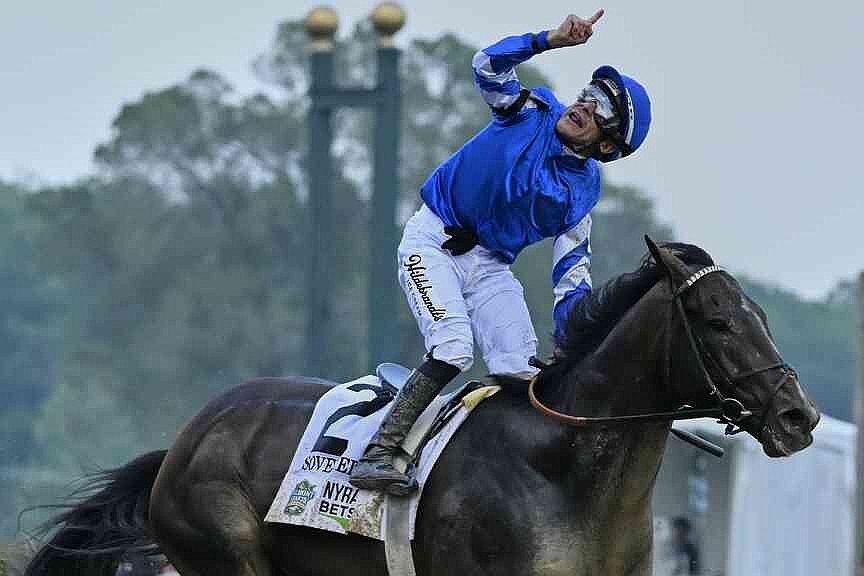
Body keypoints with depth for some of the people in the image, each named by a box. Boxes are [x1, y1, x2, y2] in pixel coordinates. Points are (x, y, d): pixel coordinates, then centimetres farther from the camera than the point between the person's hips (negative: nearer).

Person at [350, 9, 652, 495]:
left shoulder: (582, 191, 0)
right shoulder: (533, 111, -4)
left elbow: (572, 267, 0)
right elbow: (489, 65, -18)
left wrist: (573, 334, -15)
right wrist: (553, 40, -29)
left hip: (489, 265, 4)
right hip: (433, 242, -4)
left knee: (522, 370, -14)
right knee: (453, 348, -25)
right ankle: (376, 455, -26)